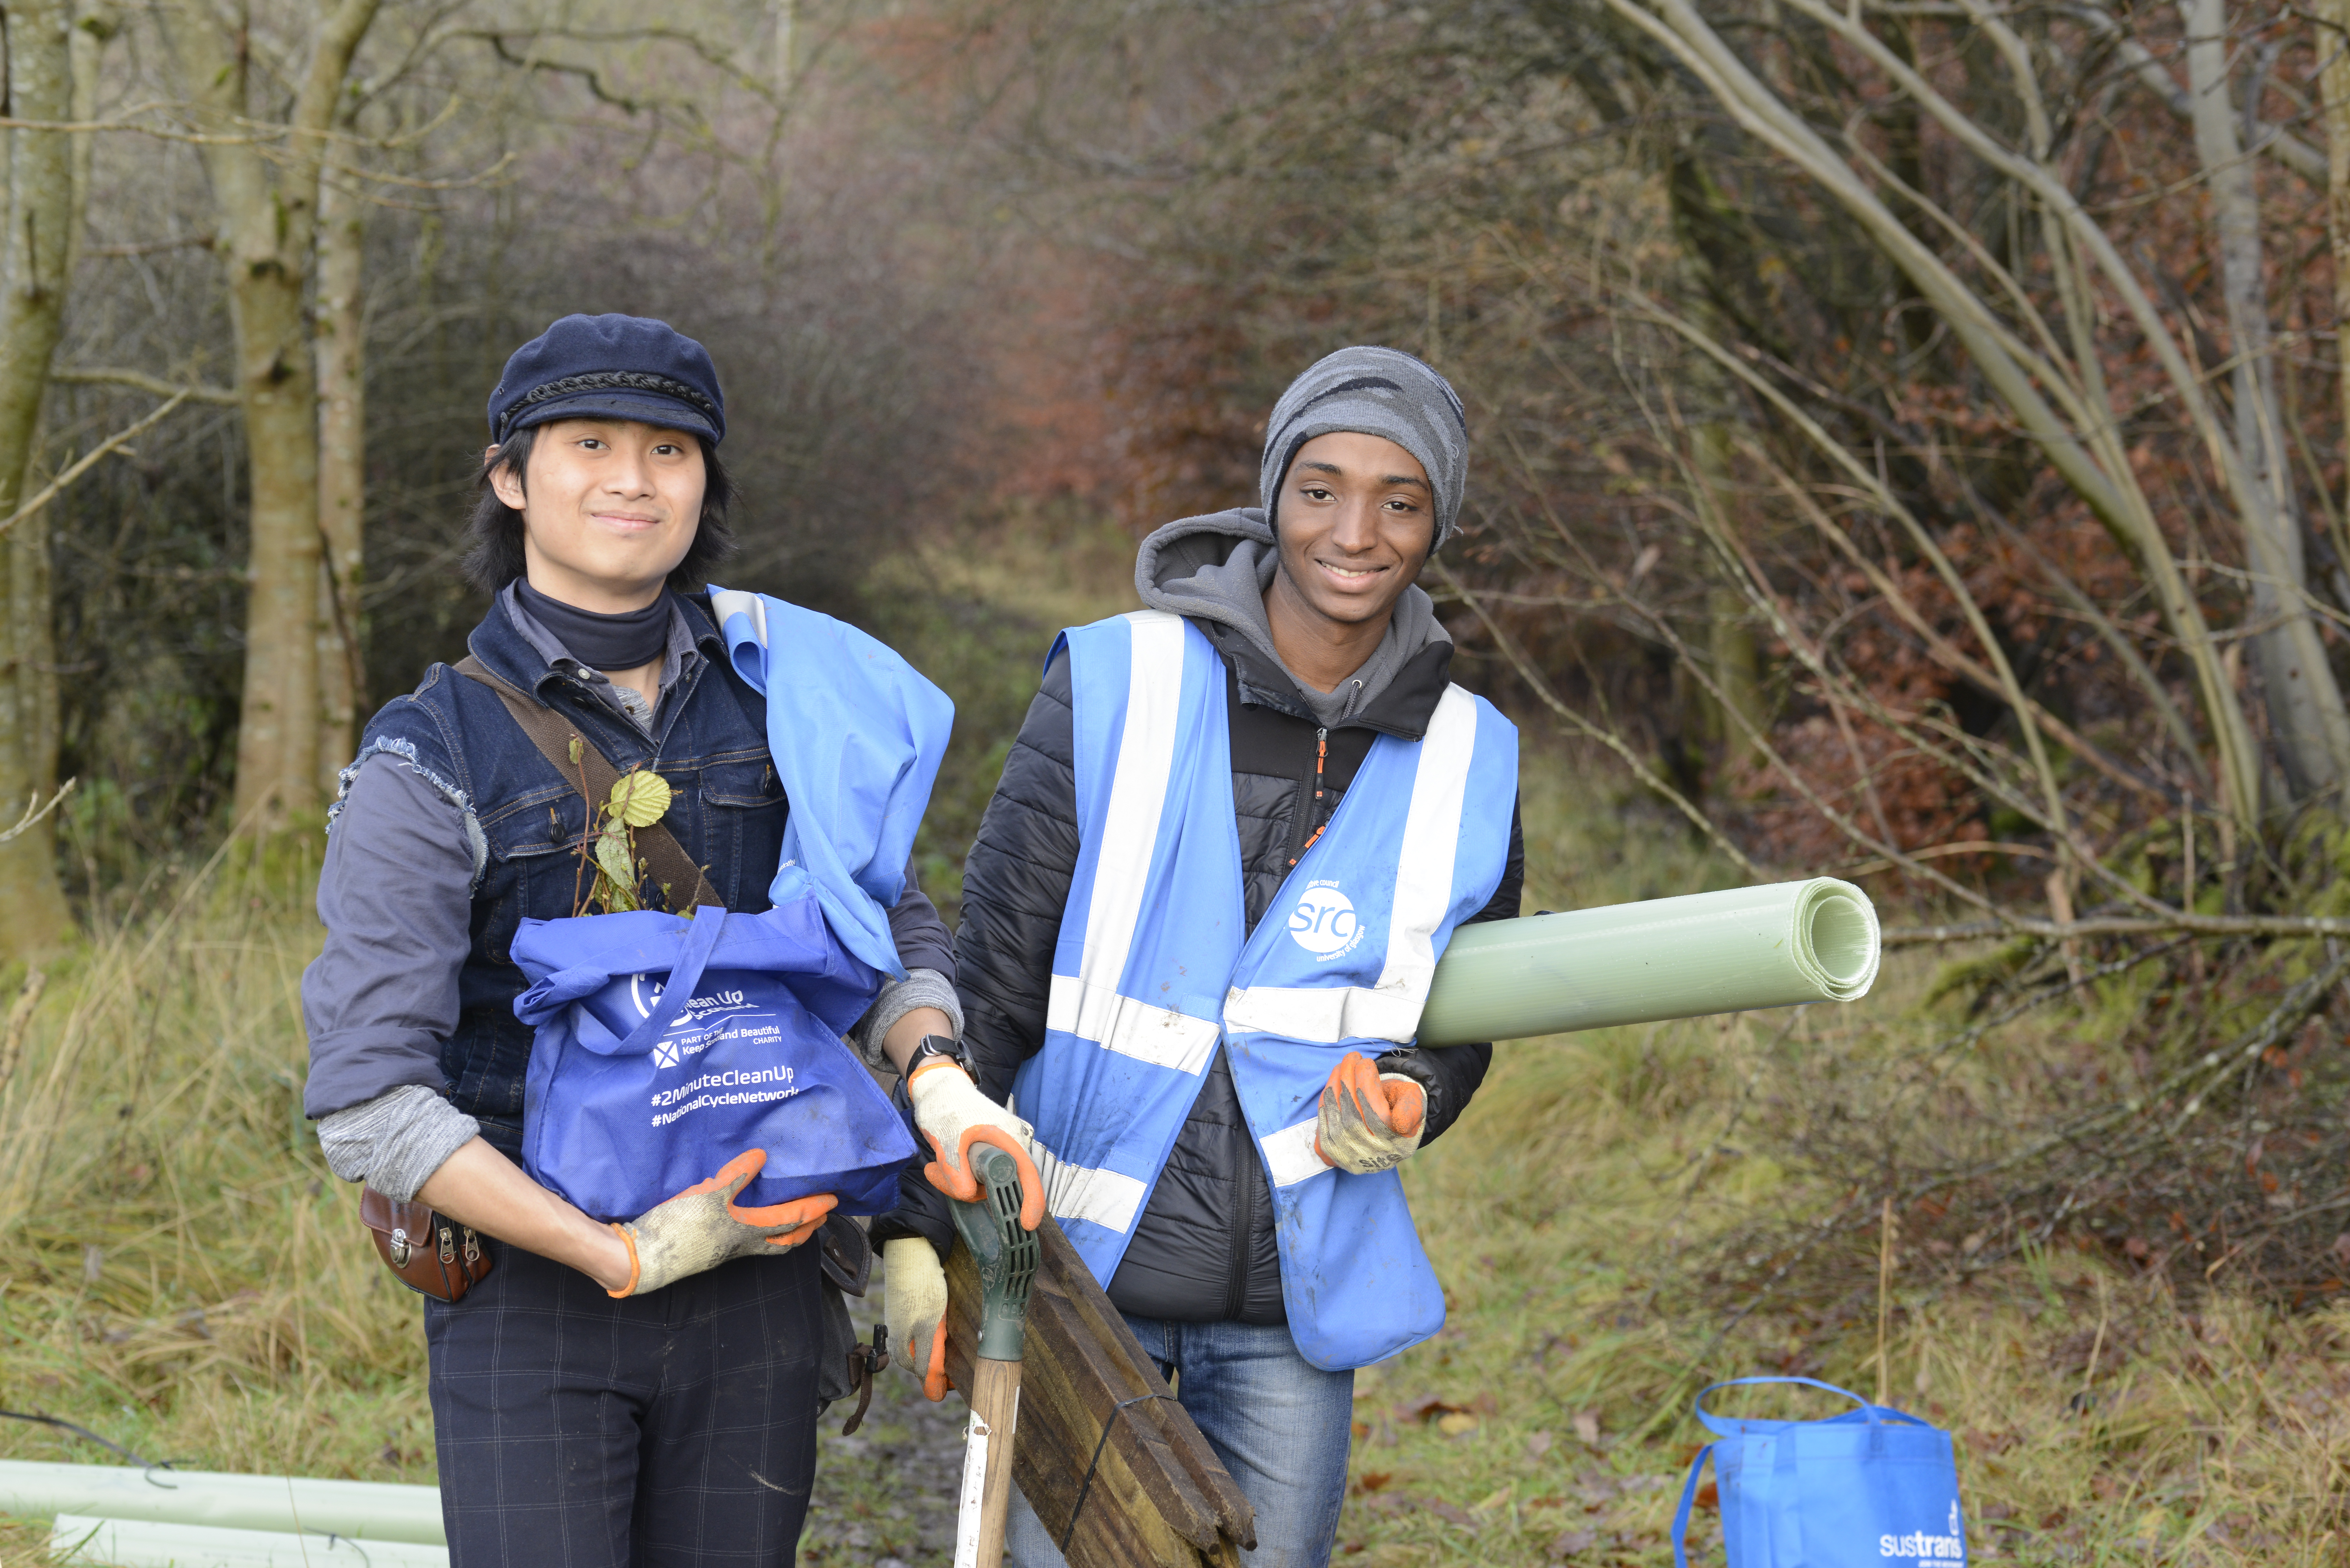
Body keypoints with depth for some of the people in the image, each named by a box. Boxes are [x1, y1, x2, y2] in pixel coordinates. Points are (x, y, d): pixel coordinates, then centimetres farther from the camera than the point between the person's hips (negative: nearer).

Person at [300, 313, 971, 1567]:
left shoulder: (772, 710, 4)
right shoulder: (431, 760, -9)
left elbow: (893, 931, 11)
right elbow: (365, 1106, -13)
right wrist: (626, 1258, -19)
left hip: (754, 1279, 4)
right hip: (530, 1290, -4)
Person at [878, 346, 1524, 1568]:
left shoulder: (1464, 765, 3)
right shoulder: (1114, 689, -6)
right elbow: (987, 977, -4)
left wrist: (1403, 1107, -7)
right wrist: (919, 1227, -8)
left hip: (1295, 1296, 3)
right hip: (1080, 1263, -3)